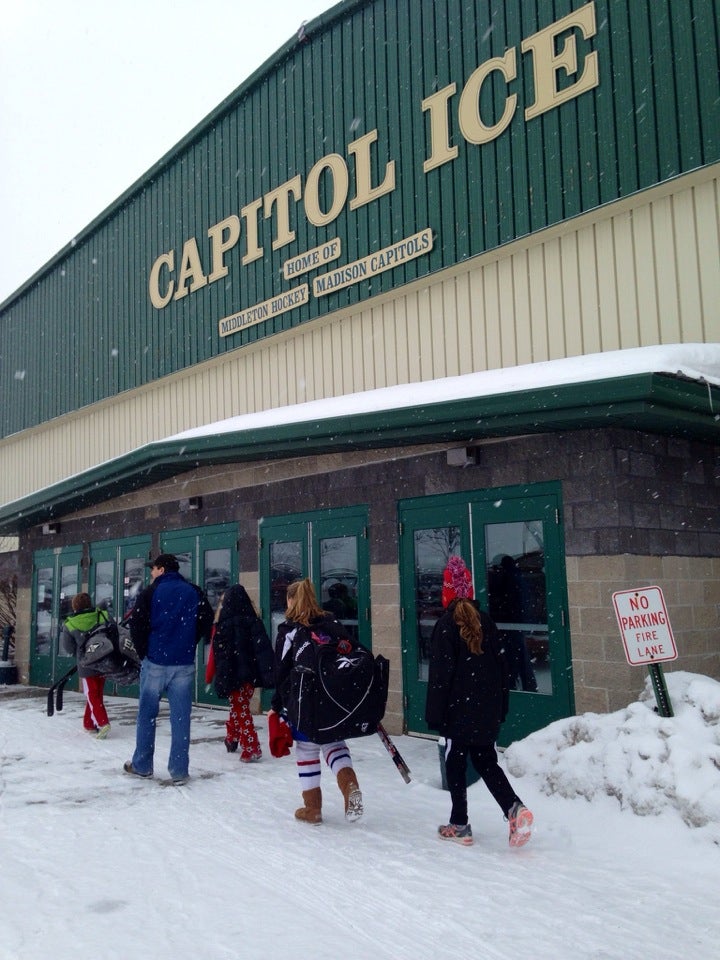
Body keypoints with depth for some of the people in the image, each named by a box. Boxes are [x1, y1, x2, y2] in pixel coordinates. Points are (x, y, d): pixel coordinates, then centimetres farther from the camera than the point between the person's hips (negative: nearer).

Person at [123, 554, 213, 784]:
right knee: (180, 718, 4)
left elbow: (136, 625, -8)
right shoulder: (194, 593, 5)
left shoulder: (151, 593, -4)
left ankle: (142, 765, 21)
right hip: (184, 665, 2)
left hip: (155, 663, -2)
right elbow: (207, 622, 5)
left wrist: (143, 651, 6)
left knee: (147, 715, 12)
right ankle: (179, 770, 5)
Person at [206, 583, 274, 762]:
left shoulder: (223, 625, -9)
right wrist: (268, 674, 0)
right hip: (251, 673, 4)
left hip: (233, 675, -4)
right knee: (238, 707, 22)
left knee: (240, 710, 1)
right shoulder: (254, 621, 0)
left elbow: (217, 653, -7)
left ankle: (251, 748, -5)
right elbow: (264, 648, -2)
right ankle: (232, 739, 36)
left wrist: (210, 677, 3)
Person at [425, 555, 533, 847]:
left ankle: (459, 825, 13)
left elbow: (440, 673, -13)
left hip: (459, 711, -5)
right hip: (489, 711, 6)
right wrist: (501, 707, 18)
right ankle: (514, 807, -4)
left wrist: (434, 714, -7)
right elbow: (501, 665, 10)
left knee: (456, 764, 7)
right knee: (486, 761, 15)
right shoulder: (486, 621, 6)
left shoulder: (446, 625, -12)